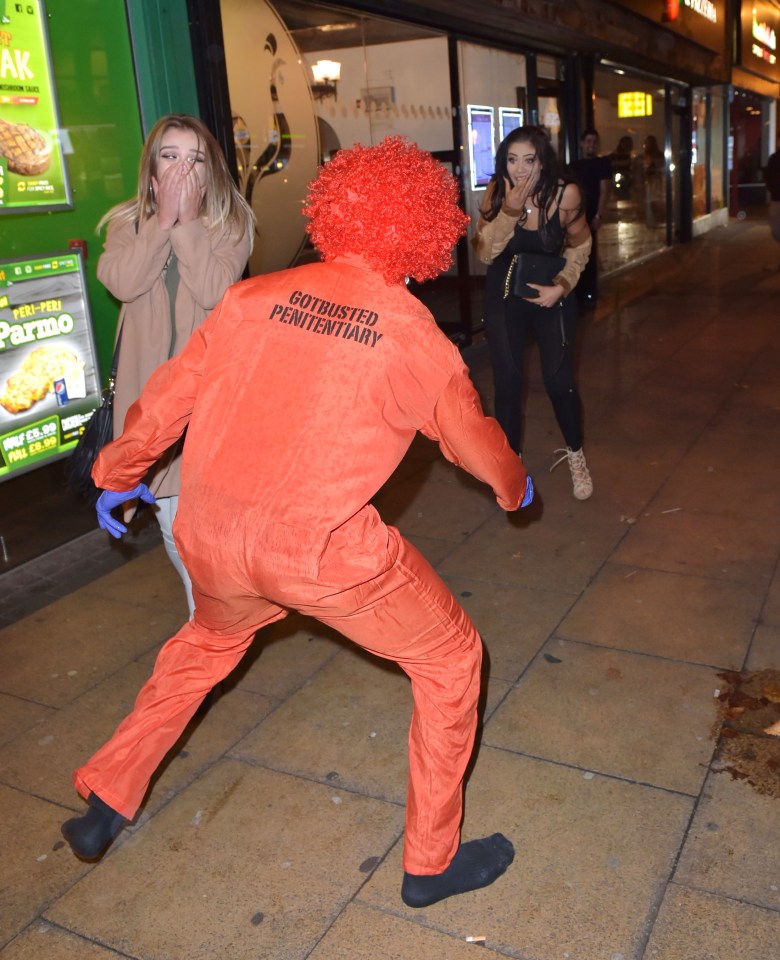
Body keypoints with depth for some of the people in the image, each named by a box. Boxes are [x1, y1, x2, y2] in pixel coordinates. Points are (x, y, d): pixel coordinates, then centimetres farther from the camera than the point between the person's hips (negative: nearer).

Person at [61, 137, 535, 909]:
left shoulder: (256, 297, 5)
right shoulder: (415, 337, -2)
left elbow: (166, 397, 12)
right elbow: (475, 440, 13)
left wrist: (118, 474, 29)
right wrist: (514, 485, 35)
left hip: (209, 537, 5)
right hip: (320, 548, -5)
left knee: (207, 643, 35)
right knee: (450, 659, 17)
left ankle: (104, 804, 46)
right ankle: (432, 860, 28)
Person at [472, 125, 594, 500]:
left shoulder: (565, 193, -18)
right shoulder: (496, 190, -14)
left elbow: (579, 246, -3)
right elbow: (484, 252, -19)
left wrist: (562, 285, -15)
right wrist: (510, 209, -30)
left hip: (551, 292, -1)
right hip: (504, 294, 1)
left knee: (559, 381, -4)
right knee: (506, 381, -1)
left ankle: (575, 456, 22)